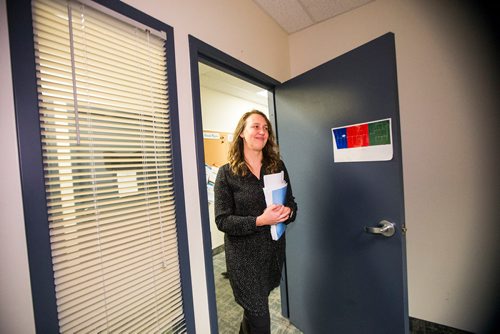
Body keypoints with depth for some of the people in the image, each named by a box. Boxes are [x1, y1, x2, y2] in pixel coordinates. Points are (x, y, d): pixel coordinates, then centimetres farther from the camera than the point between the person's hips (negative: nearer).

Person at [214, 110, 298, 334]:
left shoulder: (277, 166, -1)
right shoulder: (227, 173, -12)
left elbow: (291, 203, 8)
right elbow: (222, 220, -13)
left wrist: (287, 212, -15)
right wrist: (260, 221, -25)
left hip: (274, 250, 5)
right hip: (244, 255, -4)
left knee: (255, 309, 26)